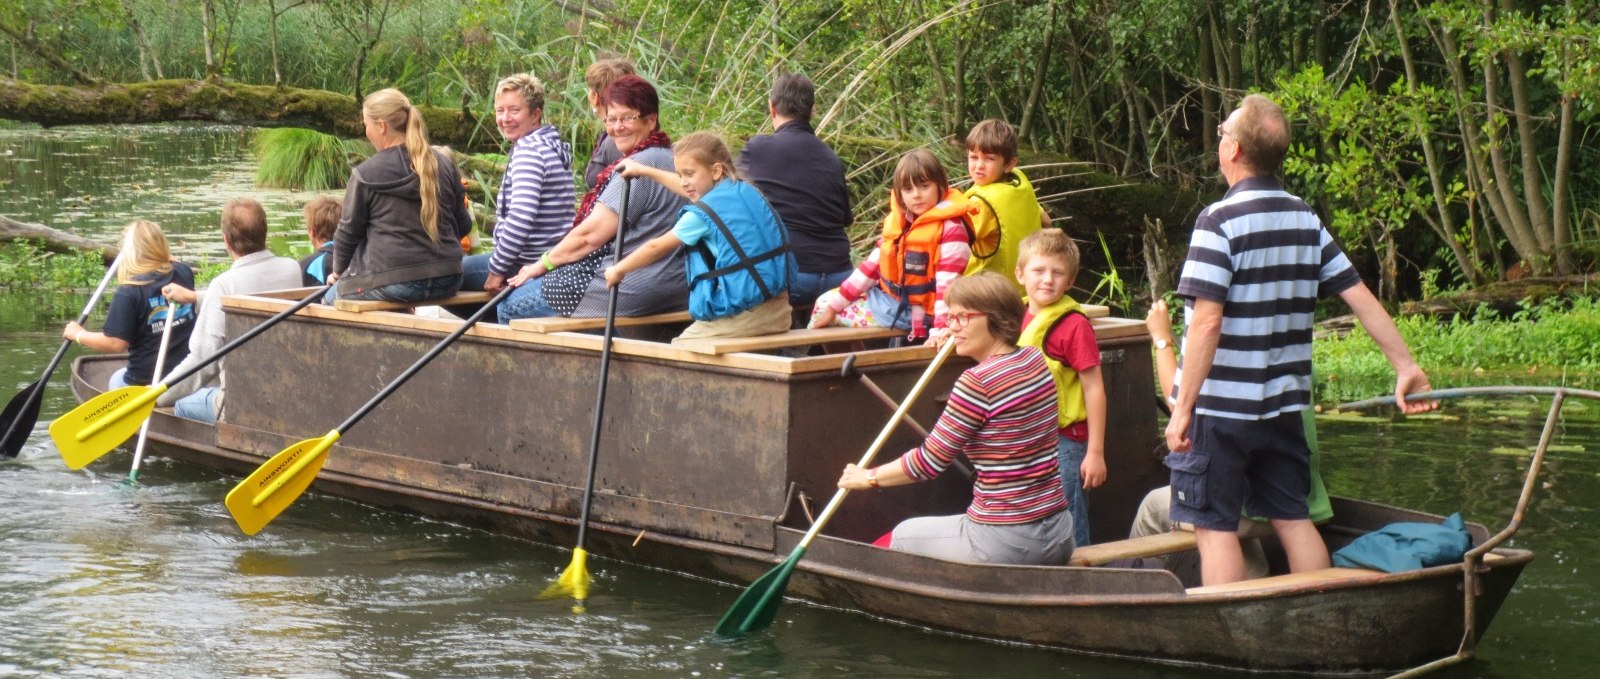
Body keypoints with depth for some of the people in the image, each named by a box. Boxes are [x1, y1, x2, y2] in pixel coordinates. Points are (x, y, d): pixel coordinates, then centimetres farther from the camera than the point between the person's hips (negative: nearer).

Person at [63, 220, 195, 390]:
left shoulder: (129, 292, -17)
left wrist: (78, 335, -4)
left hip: (145, 383, -4)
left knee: (116, 380, 27)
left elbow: (116, 344, -17)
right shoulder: (184, 273, 0)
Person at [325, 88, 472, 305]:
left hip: (392, 283, -7)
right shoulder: (446, 165, 5)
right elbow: (463, 225, 12)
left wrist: (338, 271, 19)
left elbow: (349, 231, 1)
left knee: (330, 299, 17)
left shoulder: (365, 174, -9)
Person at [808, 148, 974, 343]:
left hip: (914, 312, -8)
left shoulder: (951, 228, -18)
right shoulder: (897, 219, 6)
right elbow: (872, 265, 10)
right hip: (885, 297, 8)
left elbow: (948, 284, -24)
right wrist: (834, 304, 8)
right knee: (825, 304, 14)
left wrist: (940, 331, -35)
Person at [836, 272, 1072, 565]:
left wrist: (868, 477, 1)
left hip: (1005, 544, -8)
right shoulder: (1035, 360, 5)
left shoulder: (978, 381, -19)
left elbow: (930, 461, -12)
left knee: (901, 537, 18)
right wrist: (956, 345, 25)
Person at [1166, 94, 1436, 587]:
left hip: (1219, 407, -7)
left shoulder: (1220, 220, -14)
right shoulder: (1306, 220, 6)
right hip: (1283, 405, 7)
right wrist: (1406, 366, 10)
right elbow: (1360, 297, 5)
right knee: (1293, 519, 14)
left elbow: (1207, 322, -21)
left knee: (1215, 526, 0)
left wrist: (1183, 408, -18)